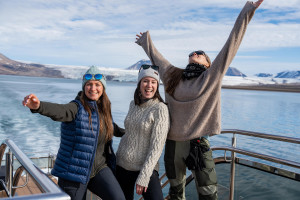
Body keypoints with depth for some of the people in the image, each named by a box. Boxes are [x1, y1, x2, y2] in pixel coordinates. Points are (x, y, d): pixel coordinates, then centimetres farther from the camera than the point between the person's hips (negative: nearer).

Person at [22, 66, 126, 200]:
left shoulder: (103, 109, 7)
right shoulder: (77, 108, -12)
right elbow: (59, 111, -34)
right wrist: (38, 106, -54)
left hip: (99, 168, 5)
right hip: (75, 171, -4)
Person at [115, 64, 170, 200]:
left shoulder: (160, 109, -12)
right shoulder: (133, 104, 6)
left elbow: (157, 146, -15)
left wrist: (144, 176, -17)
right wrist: (117, 157, 15)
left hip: (146, 168, -5)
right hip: (122, 165, 5)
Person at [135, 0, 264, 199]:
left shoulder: (211, 77, -2)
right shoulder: (173, 75, 7)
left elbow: (230, 46, -5)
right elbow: (157, 58, 22)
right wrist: (147, 41, 36)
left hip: (197, 142, -4)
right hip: (172, 141, 4)